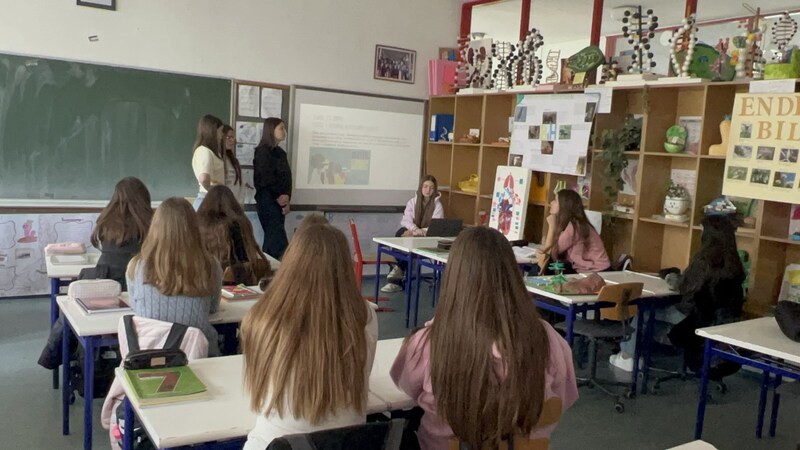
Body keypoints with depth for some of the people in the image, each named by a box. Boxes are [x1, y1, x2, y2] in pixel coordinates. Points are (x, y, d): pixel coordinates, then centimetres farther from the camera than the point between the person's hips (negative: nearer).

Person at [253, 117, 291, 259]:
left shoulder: (280, 152, 16)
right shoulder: (263, 151, -8)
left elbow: (286, 178, 10)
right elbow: (265, 180, -12)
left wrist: (286, 197, -5)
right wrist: (279, 197, -4)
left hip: (279, 202, 8)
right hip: (268, 201, -8)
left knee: (272, 239, 9)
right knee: (279, 241, -12)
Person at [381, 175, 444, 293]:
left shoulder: (437, 205, -1)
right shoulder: (413, 201, 7)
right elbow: (405, 220, -5)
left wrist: (415, 233, -23)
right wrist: (415, 229, -28)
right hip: (412, 234, 3)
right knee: (401, 232, -30)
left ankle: (399, 269, -13)